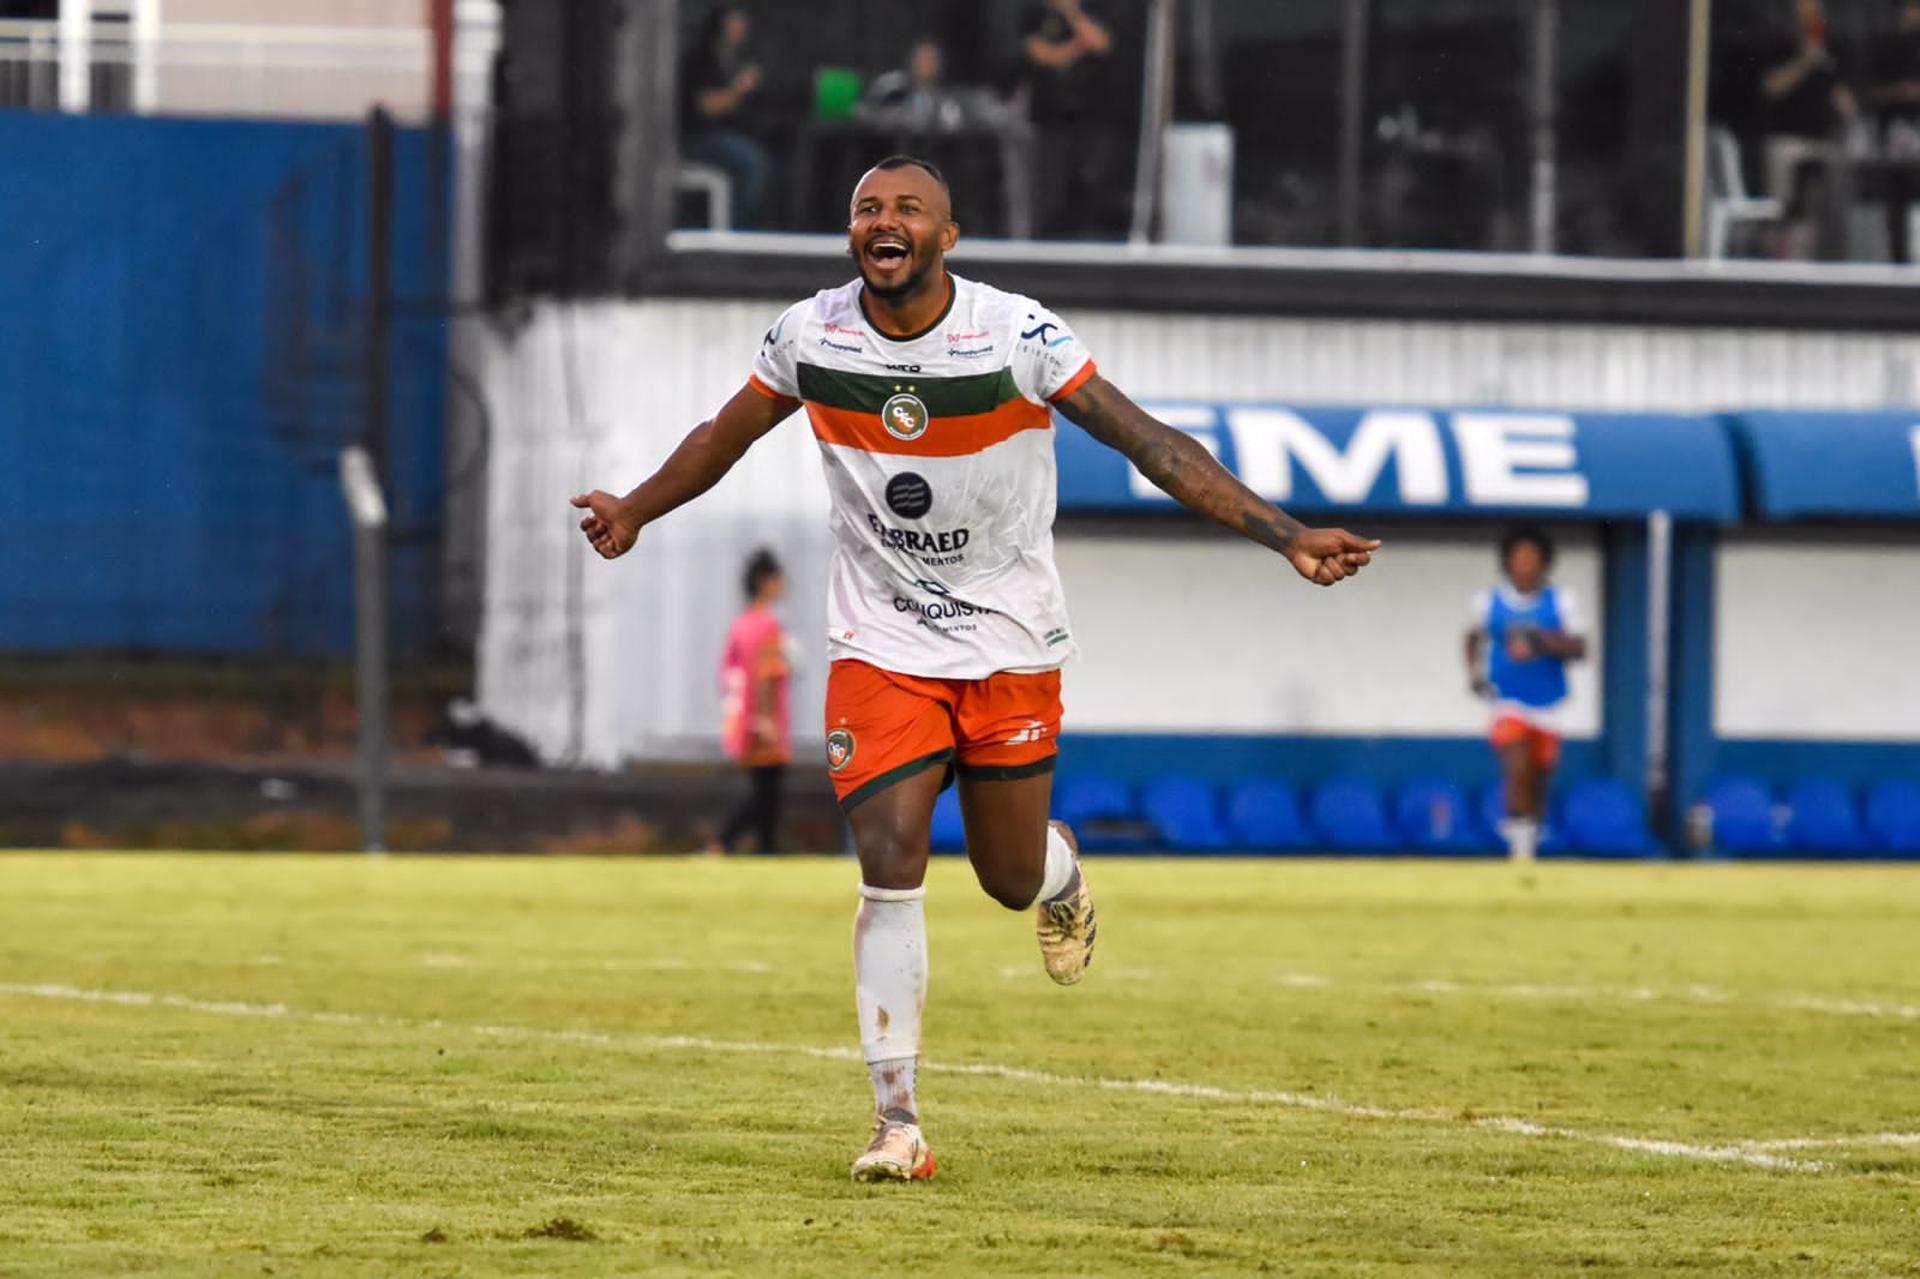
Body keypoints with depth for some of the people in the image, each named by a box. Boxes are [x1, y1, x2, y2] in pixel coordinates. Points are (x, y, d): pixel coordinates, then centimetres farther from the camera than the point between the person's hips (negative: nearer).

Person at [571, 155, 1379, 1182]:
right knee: (889, 869, -13)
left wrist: (1283, 534, -25)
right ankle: (897, 1124, -7)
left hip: (1011, 641, -1)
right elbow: (727, 435, 13)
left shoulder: (1017, 336, -16)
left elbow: (1151, 444, -17)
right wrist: (636, 511, 26)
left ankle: (1060, 873, 48)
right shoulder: (809, 337, -8)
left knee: (1012, 878, 7)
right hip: (880, 644, 1)